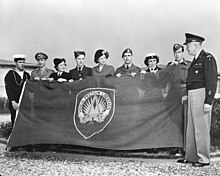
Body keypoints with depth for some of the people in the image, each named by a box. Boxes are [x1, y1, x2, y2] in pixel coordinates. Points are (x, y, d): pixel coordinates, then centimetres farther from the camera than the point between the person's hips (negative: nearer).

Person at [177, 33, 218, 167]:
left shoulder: (208, 58, -9)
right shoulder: (196, 60, 18)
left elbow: (212, 81, -15)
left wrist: (208, 101, -21)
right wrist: (186, 95, 15)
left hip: (202, 95, -9)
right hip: (192, 96, 9)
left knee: (201, 128, -5)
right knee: (191, 127, 12)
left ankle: (204, 159, 4)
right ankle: (191, 156, 20)